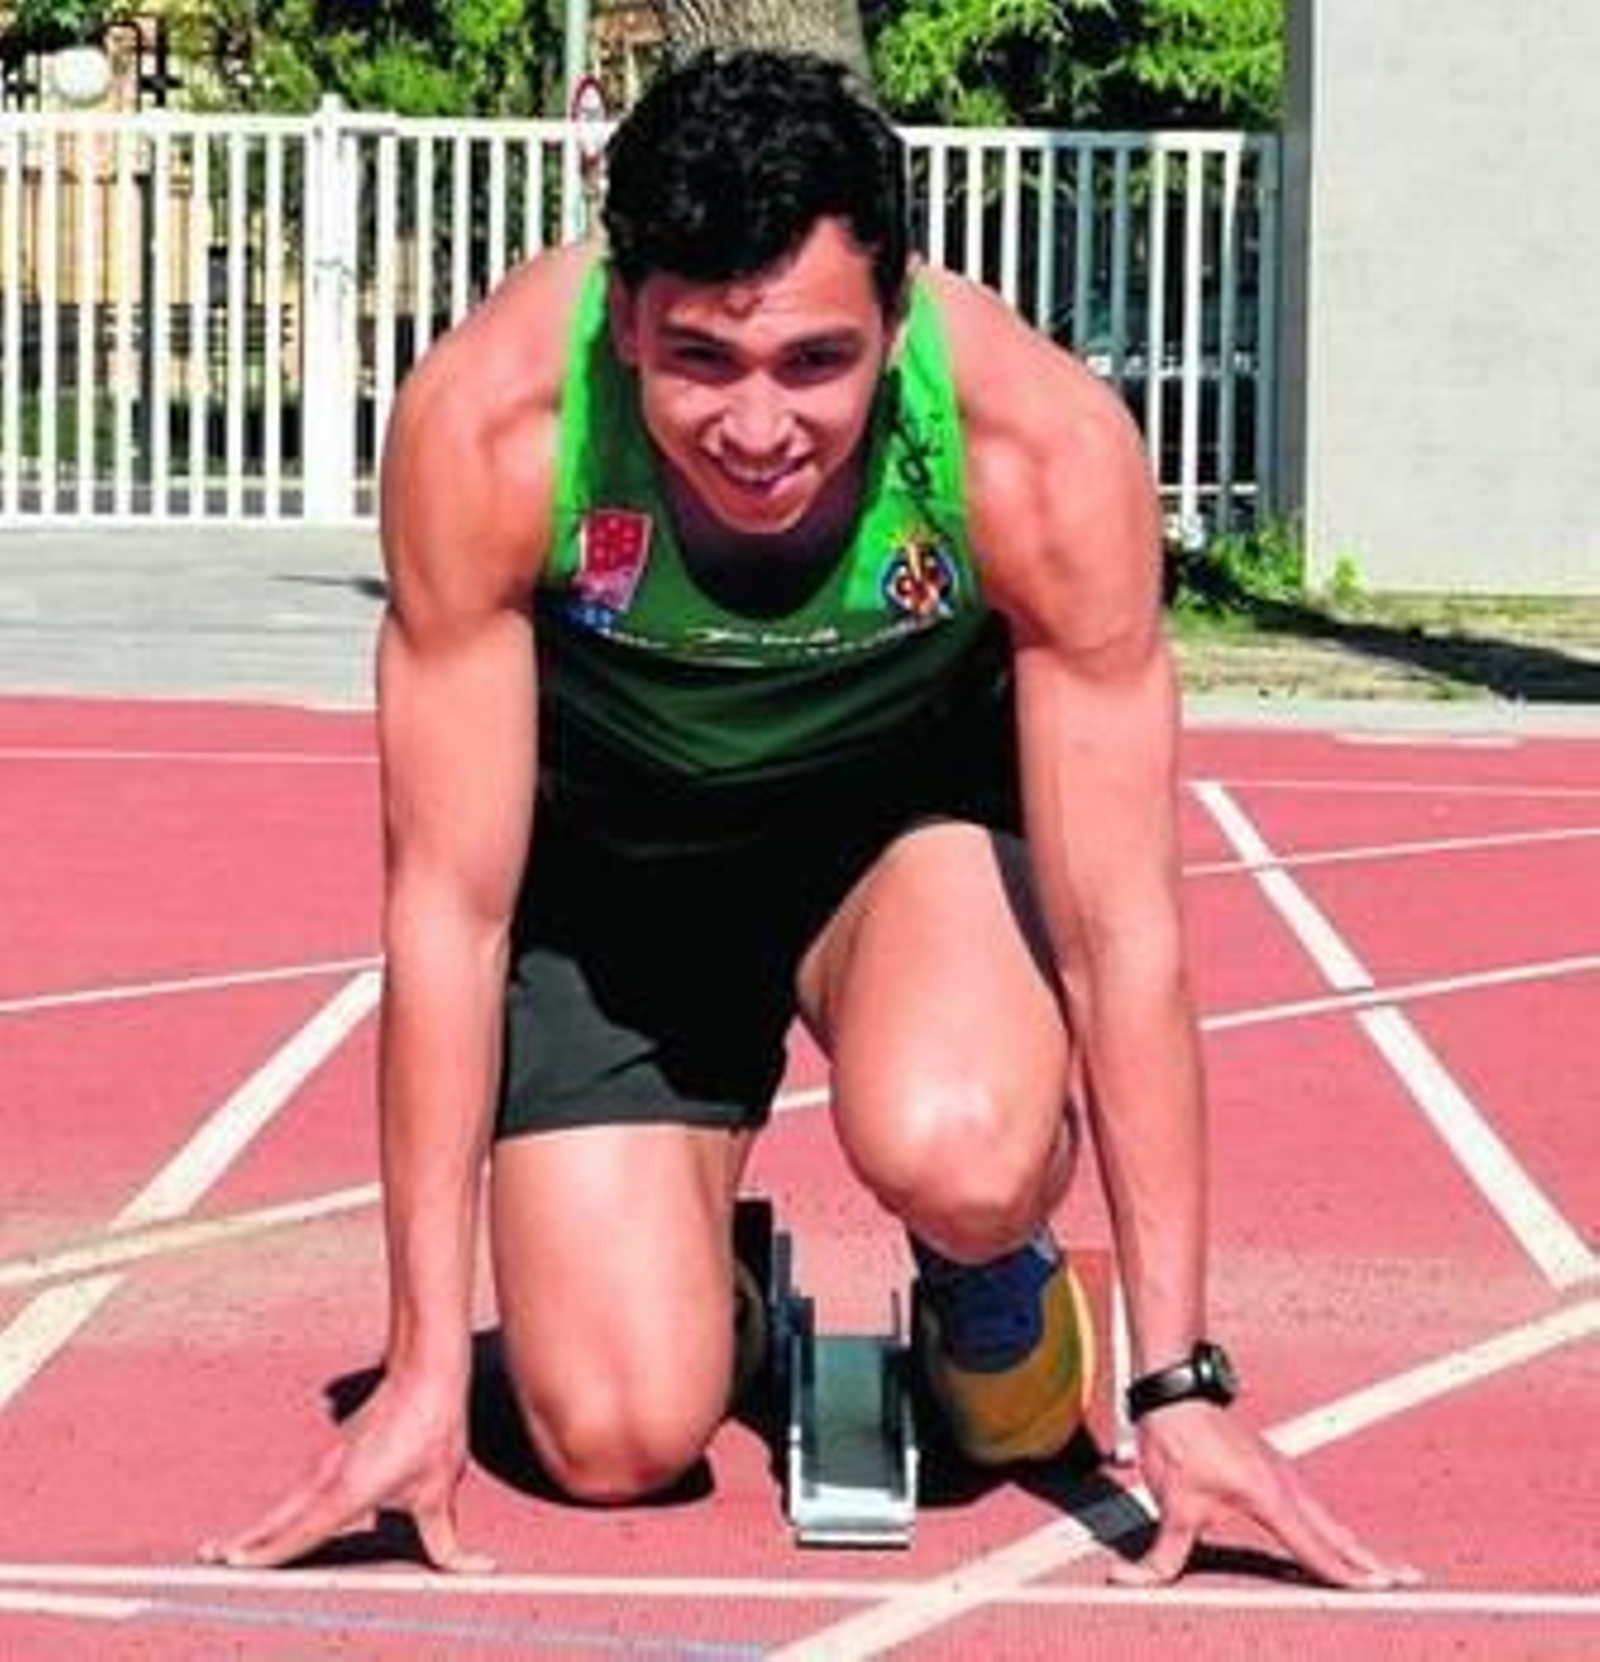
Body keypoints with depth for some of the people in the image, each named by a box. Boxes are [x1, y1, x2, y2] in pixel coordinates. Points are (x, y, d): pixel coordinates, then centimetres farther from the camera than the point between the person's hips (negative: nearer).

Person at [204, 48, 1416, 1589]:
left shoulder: (1046, 449, -32)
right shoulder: (484, 424, -32)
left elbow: (1121, 930, -24)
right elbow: (449, 908, -23)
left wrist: (1180, 1380, -22)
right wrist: (426, 1371, -21)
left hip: (916, 808, 0)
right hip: (610, 851, 1)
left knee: (957, 1159, -33)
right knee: (616, 1441, -11)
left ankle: (992, 1280, 4)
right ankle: (692, 1248, 25)